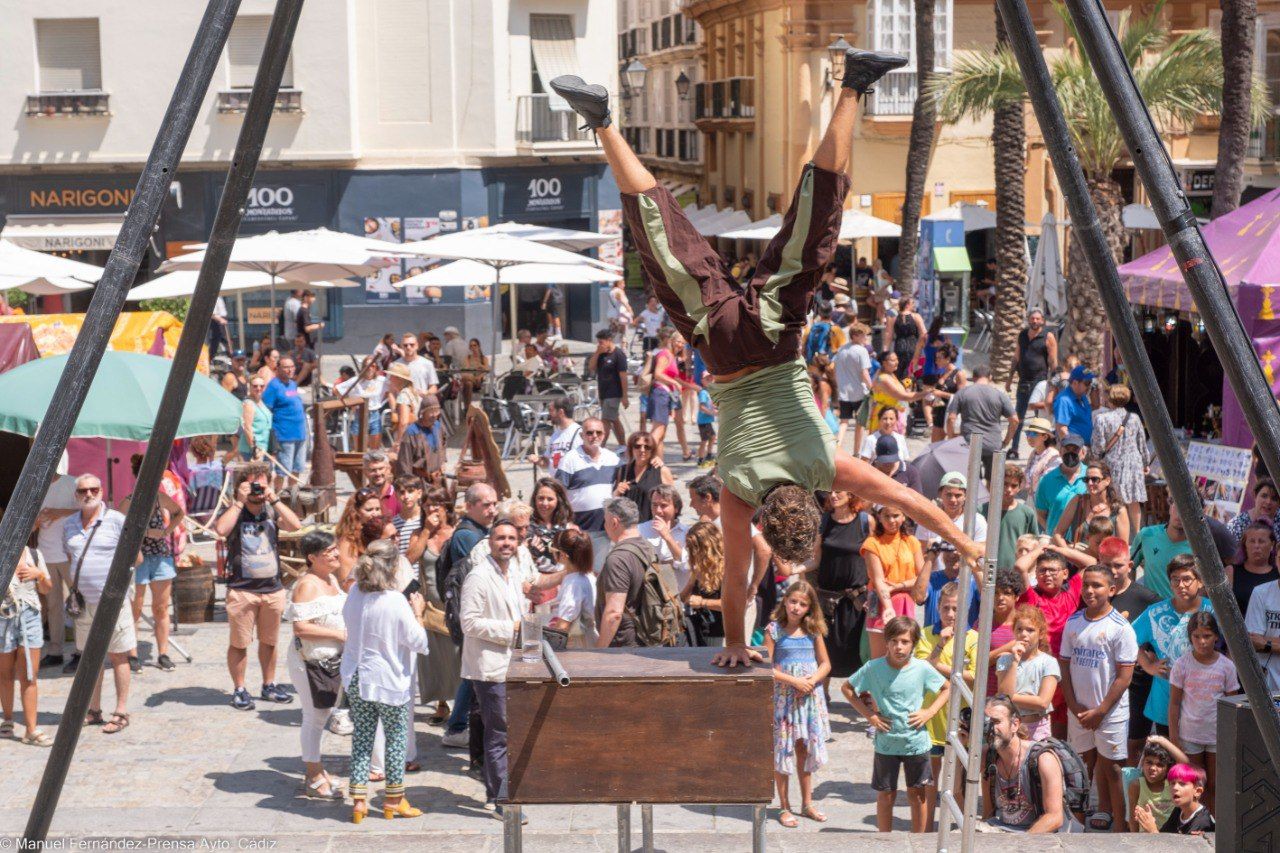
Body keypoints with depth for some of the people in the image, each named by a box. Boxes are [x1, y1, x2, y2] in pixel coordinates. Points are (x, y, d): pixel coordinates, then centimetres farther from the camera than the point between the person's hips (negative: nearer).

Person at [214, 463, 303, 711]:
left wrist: (275, 499, -11)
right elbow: (221, 529, -24)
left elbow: (295, 525, -10)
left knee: (269, 642, 15)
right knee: (239, 643, 1)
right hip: (241, 589, -4)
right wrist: (240, 502, -17)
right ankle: (239, 690, 12)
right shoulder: (234, 512, -2)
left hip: (273, 588, 4)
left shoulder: (272, 512, 7)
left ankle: (269, 685, 28)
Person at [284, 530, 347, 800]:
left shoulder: (331, 579, 10)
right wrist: (338, 634, -24)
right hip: (309, 661, -9)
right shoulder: (307, 585, -19)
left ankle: (316, 770, 30)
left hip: (331, 659, 9)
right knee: (314, 717, -1)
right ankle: (314, 781, 7)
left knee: (321, 715, 18)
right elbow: (300, 627, -26)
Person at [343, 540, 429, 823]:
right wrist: (417, 613, 0)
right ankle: (393, 800, 21)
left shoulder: (355, 594, -5)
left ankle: (358, 800, 11)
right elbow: (419, 643, -15)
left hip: (357, 679, 5)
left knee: (362, 736, 12)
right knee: (396, 738, 11)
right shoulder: (396, 601, -21)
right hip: (390, 682, -5)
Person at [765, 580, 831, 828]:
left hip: (810, 696, 4)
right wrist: (793, 681, -18)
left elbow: (825, 664, 6)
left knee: (805, 750, 12)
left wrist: (812, 680, -13)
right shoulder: (774, 630, -8)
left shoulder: (813, 631, 3)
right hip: (783, 696, -3)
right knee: (783, 750, 1)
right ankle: (784, 806, 10)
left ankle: (807, 803, 23)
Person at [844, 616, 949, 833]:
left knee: (917, 794, 11)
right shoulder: (873, 668, -12)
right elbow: (846, 688, 0)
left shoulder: (922, 669, -10)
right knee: (886, 795, 10)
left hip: (916, 742, 1)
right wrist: (868, 714, -7)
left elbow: (947, 688, 5)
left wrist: (929, 712, -8)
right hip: (886, 743, -1)